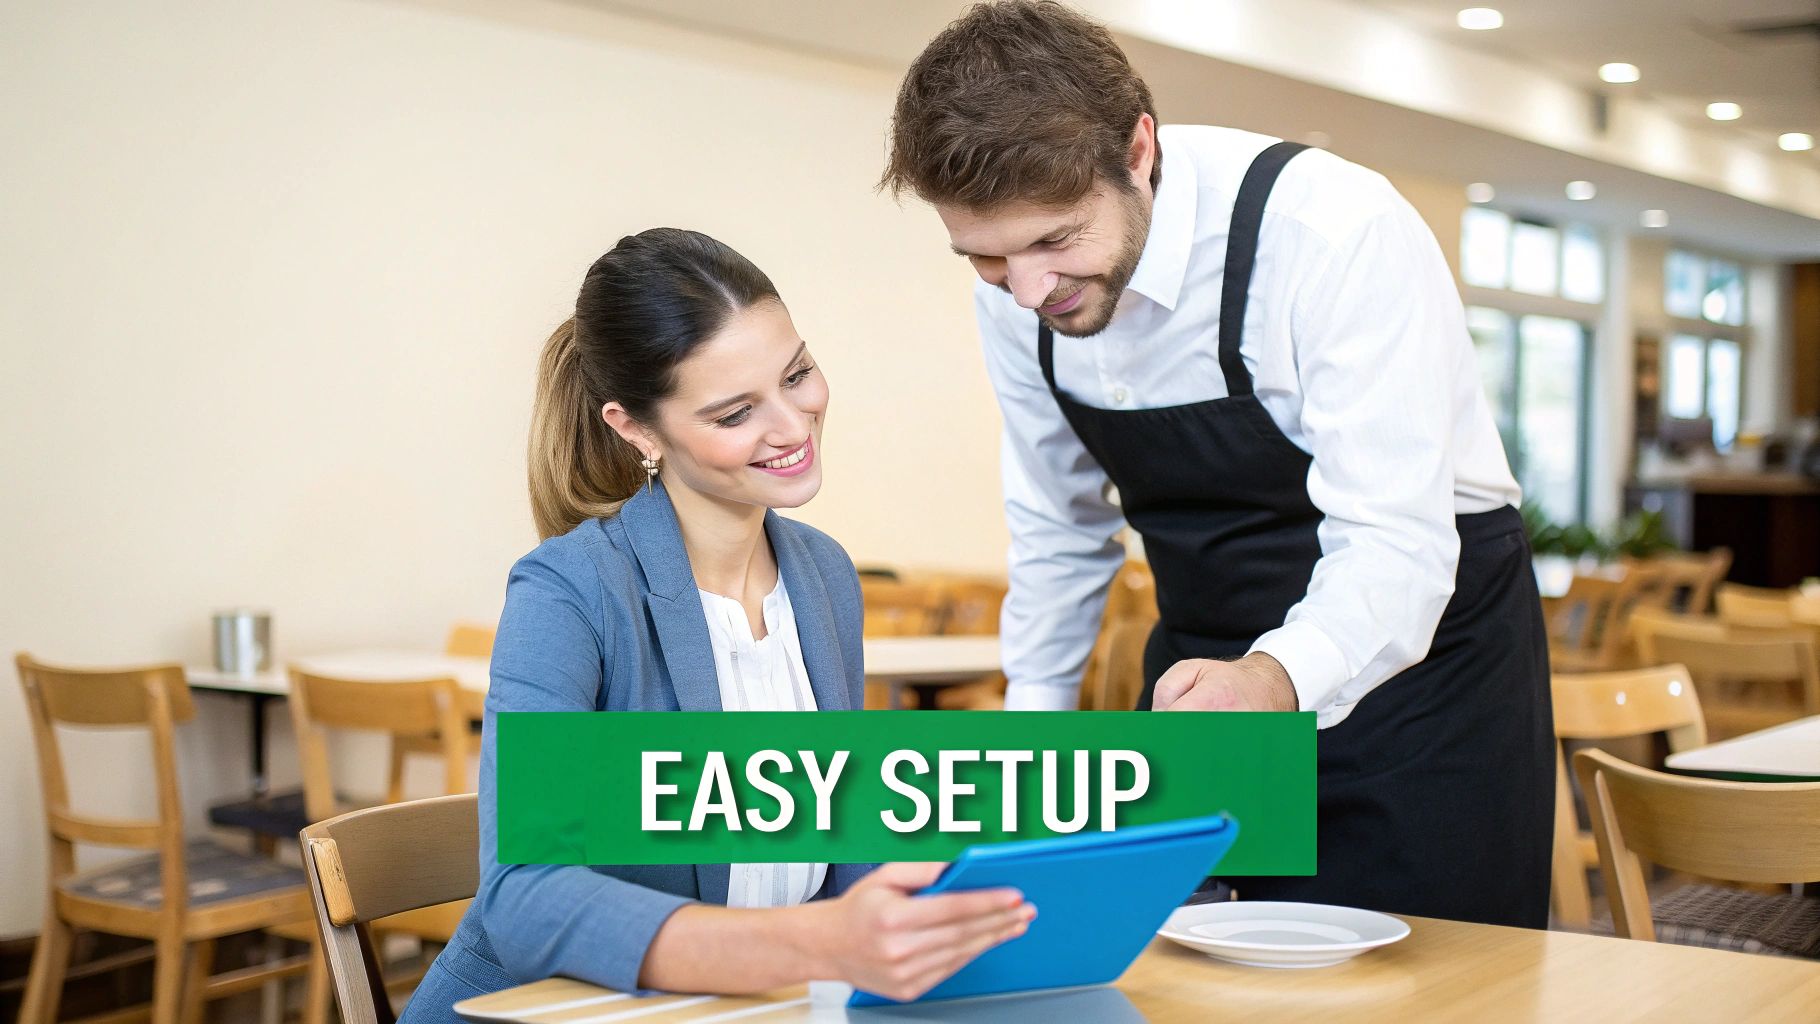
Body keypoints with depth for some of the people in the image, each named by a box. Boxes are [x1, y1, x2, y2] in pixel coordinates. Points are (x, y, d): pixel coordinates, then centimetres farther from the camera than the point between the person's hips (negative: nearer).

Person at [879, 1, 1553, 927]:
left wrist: (1271, 682, -50)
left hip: (1414, 651, -4)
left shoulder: (1339, 233, -28)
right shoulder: (1016, 290, -10)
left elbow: (1395, 545, -32)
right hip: (1205, 666, 5)